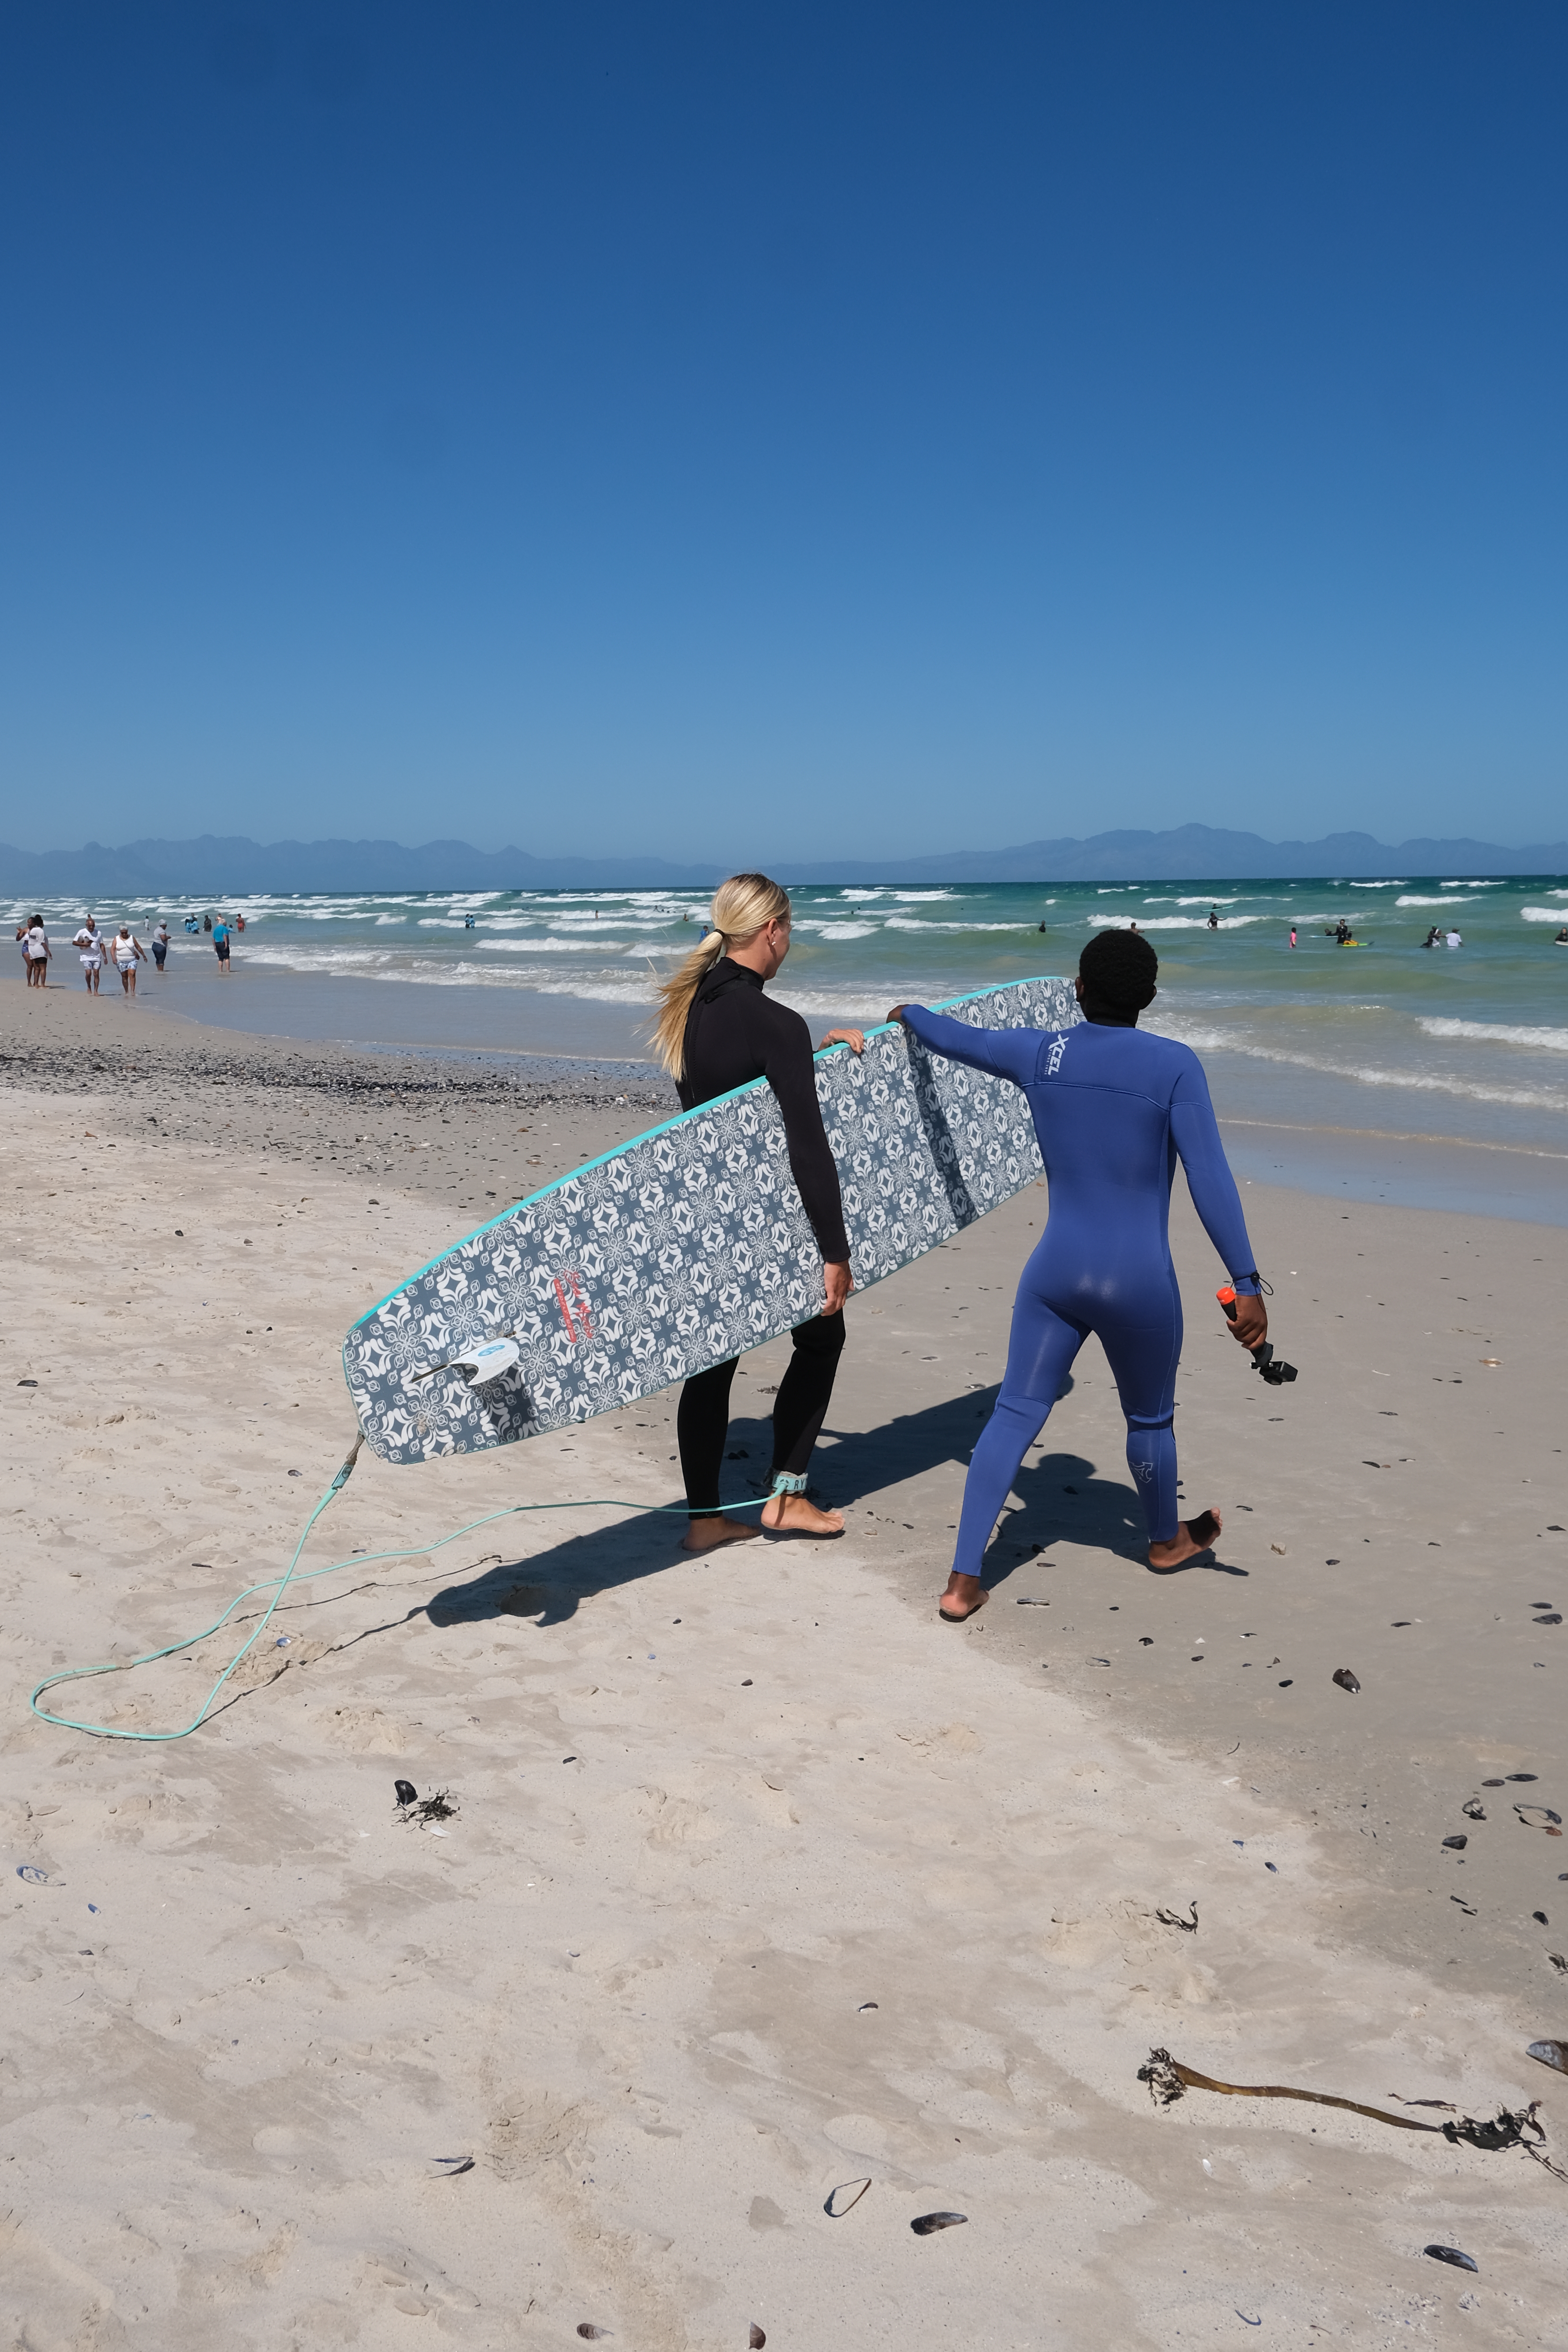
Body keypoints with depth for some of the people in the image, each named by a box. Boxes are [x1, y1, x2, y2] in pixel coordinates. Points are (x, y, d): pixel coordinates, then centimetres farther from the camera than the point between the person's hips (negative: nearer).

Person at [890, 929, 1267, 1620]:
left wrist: (911, 1013, 40)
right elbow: (1211, 1181, -16)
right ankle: (1166, 1539, 46)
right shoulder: (1173, 1064, -12)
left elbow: (957, 1039, 17)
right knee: (1149, 1420, 20)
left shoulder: (1039, 1052, -1)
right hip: (1139, 1283, -3)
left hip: (1055, 1271, 3)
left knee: (1015, 1414, 8)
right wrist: (1246, 1284, -13)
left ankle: (963, 1582, 4)